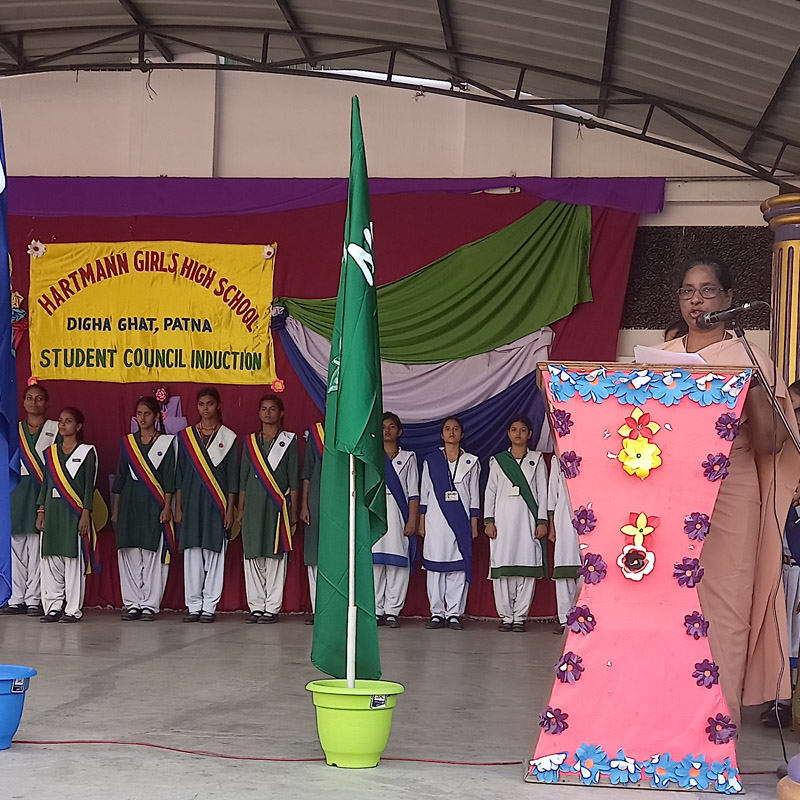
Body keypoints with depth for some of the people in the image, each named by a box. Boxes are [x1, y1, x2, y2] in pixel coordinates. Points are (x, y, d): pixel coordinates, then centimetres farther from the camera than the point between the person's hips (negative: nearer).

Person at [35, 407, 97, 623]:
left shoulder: (87, 452, 1)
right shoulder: (50, 453, 15)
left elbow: (89, 486, -3)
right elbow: (46, 483, 17)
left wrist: (85, 514, -10)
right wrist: (41, 511, 10)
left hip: (74, 512, -5)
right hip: (53, 511, 5)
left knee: (74, 560, -5)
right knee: (50, 559, 3)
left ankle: (73, 610, -1)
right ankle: (53, 607, 10)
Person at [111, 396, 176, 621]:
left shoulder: (166, 442, 3)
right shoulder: (126, 443, 12)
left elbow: (168, 478, 0)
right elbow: (120, 477, 14)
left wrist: (167, 507, -8)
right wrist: (115, 509, 12)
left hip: (154, 504, -3)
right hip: (130, 503, 3)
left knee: (153, 555, -3)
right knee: (129, 555, 2)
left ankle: (150, 605, 2)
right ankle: (132, 603, 9)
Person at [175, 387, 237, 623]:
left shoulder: (228, 437, 4)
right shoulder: (186, 436, 9)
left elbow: (232, 476, 3)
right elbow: (180, 474, 10)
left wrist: (229, 509, -3)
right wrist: (178, 507, 5)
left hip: (216, 503, -2)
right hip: (192, 501, 2)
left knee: (214, 553, -2)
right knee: (192, 554, 2)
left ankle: (209, 607, 4)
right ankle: (194, 606, 8)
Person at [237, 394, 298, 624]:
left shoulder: (289, 441, 6)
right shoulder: (250, 441, 14)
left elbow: (293, 479, 4)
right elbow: (243, 478, 15)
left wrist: (293, 510, 0)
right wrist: (240, 509, 9)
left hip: (278, 505, -3)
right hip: (253, 504, 3)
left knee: (276, 555, -4)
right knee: (252, 555, 1)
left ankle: (272, 607, 0)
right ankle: (256, 606, 7)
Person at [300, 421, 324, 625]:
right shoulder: (314, 432, 11)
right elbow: (307, 472, 10)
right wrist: (304, 505, 3)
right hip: (317, 503, 2)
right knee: (315, 556, 2)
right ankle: (318, 610, 7)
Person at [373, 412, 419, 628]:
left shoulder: (408, 458, 13)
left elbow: (413, 494, 7)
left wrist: (412, 521, -3)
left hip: (398, 513, -1)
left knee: (397, 563, -5)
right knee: (374, 562, -4)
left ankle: (392, 612, -3)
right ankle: (376, 611, 1)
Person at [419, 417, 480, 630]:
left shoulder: (471, 462, 11)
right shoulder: (431, 461, 11)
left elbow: (474, 495, 11)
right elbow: (424, 493, 11)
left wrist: (474, 523, 5)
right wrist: (421, 522, 6)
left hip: (461, 521, 0)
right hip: (436, 519, 0)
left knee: (459, 567, -3)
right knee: (435, 566, -2)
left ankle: (454, 613, 0)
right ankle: (437, 613, 4)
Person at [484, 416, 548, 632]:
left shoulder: (537, 460, 12)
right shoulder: (498, 460, 14)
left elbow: (542, 492, 8)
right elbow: (490, 491, 11)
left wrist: (542, 521, -1)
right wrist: (488, 521, 1)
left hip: (528, 520, -1)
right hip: (503, 519, 1)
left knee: (527, 568, -6)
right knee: (502, 568, -4)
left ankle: (520, 616, -1)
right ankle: (506, 616, 3)